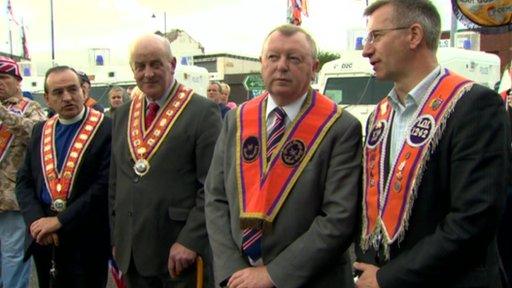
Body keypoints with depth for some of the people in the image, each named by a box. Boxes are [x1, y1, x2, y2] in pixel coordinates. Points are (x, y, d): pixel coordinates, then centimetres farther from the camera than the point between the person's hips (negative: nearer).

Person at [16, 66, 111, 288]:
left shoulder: (107, 129, -9)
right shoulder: (40, 131, 10)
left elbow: (106, 185, -16)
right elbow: (24, 181, 9)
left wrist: (60, 221, -15)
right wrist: (36, 220, -8)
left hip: (86, 242, -5)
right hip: (43, 240, 5)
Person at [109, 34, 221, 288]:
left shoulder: (202, 111, -9)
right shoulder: (123, 114, 10)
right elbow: (115, 180, 15)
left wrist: (190, 240, -17)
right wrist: (117, 238, 12)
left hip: (182, 253, -5)